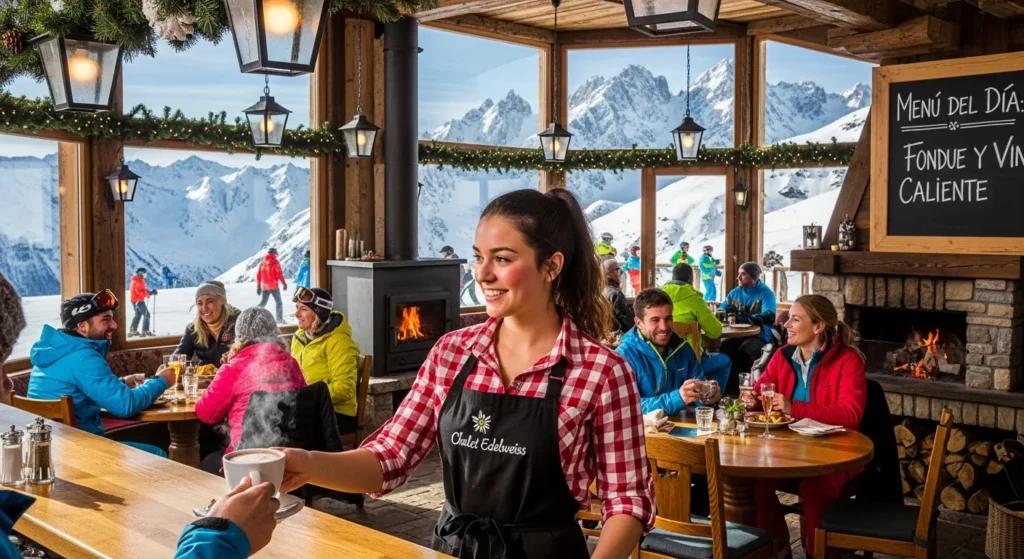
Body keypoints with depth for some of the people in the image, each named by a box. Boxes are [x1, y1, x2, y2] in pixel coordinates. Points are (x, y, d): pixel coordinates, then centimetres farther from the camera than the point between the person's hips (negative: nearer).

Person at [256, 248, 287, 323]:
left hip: (264, 286, 5)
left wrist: (258, 286, 17)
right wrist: (284, 283, -5)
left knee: (263, 302, 16)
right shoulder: (275, 262, -8)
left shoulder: (262, 263, 8)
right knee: (278, 302, 5)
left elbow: (258, 275, 10)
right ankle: (279, 319, 1)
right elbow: (279, 274, -14)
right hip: (273, 286, -5)